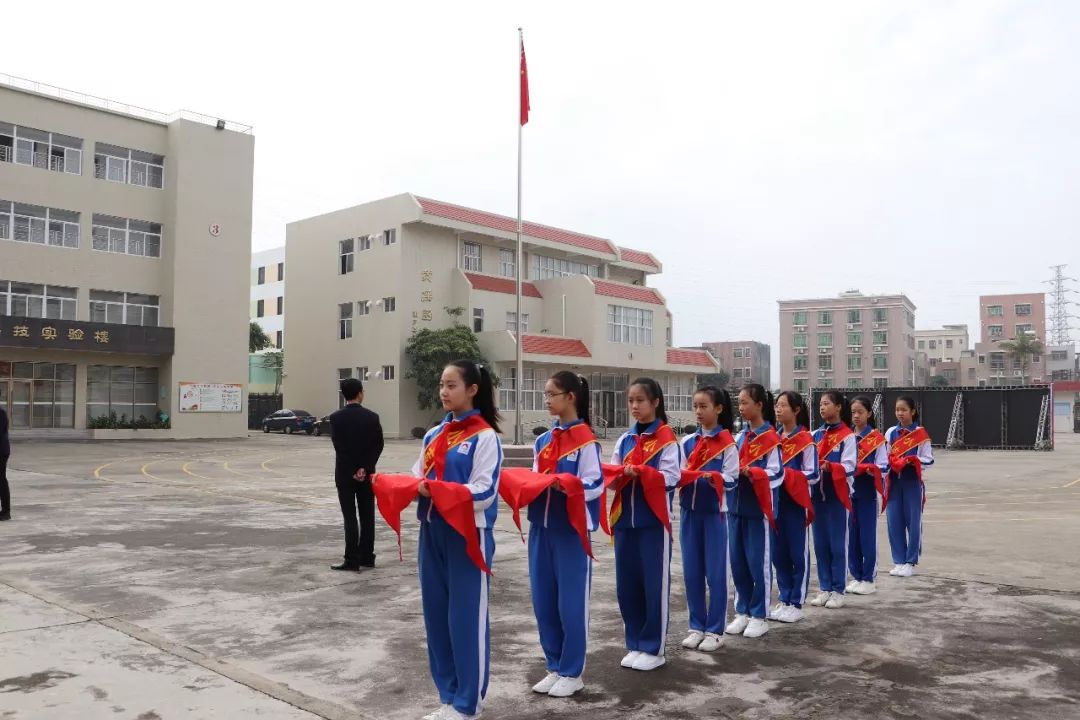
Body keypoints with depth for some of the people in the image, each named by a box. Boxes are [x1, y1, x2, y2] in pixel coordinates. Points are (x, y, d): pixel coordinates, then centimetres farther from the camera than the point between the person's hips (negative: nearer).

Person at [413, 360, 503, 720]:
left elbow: (484, 493, -17)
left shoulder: (485, 437, -9)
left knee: (467, 617, 3)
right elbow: (418, 479, 13)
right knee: (436, 614, 12)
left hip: (469, 535, -6)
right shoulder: (434, 435, 11)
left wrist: (436, 490, -24)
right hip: (432, 532, 7)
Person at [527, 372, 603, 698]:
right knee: (543, 600, 11)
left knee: (571, 601, 3)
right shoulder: (543, 440, 11)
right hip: (541, 527, 7)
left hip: (571, 529, -6)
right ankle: (555, 667, 26)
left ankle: (572, 672, 18)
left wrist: (560, 484, -25)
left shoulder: (586, 441, -9)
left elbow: (594, 486, -13)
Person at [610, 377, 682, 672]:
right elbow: (613, 477, 8)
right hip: (624, 519, 5)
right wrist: (617, 476, -14)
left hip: (653, 520, -5)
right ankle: (634, 644, 24)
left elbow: (671, 477, -13)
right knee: (626, 584, 9)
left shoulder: (666, 438, -4)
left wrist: (639, 472, -25)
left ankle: (653, 648, 15)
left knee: (654, 584, 2)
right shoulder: (625, 439, 12)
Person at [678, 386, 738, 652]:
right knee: (691, 572, 9)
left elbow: (731, 478, -11)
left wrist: (711, 477, -26)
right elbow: (678, 474, 7)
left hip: (714, 512, -4)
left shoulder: (727, 443, -5)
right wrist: (681, 478, -14)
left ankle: (715, 630, 13)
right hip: (689, 510, 4)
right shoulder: (687, 442, 8)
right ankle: (697, 626, 21)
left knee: (715, 572, 2)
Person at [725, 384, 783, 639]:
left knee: (758, 562, 2)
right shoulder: (740, 437, 11)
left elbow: (775, 474, -15)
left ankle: (760, 615, 14)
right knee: (738, 561, 10)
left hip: (758, 508, -6)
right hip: (736, 506, 6)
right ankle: (742, 611, 22)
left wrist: (750, 472, -28)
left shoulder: (771, 439, -9)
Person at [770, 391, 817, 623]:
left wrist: (787, 475, -21)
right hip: (776, 501, 6)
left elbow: (812, 475, -11)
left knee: (798, 553, 4)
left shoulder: (805, 440, -9)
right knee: (778, 553, 11)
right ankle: (784, 600, 22)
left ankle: (796, 604, 12)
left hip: (796, 503, -6)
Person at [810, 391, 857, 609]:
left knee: (837, 543, 1)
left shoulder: (847, 436, -7)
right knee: (820, 543, 9)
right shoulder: (816, 434, 10)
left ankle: (838, 591, 11)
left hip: (837, 495, -5)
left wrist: (829, 467, -32)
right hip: (817, 493, 5)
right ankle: (825, 589, 19)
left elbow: (848, 467, -15)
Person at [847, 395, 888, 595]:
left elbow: (883, 466, -8)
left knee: (867, 535, 1)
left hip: (867, 492, -4)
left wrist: (867, 469, -25)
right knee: (851, 535, 8)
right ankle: (856, 576, 19)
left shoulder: (876, 438, -4)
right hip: (847, 490, 4)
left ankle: (869, 579, 10)